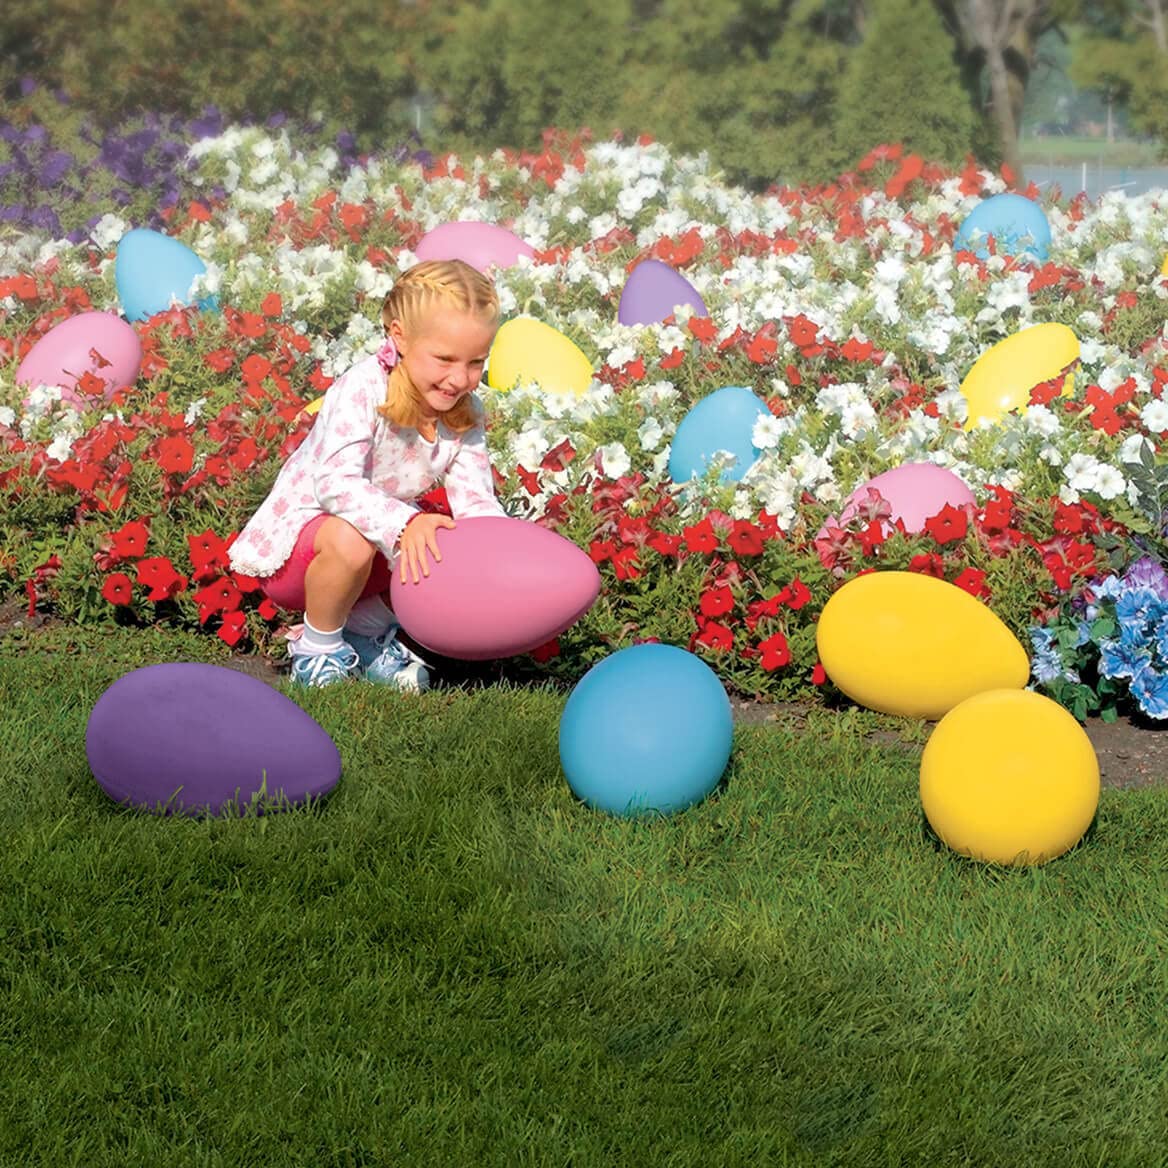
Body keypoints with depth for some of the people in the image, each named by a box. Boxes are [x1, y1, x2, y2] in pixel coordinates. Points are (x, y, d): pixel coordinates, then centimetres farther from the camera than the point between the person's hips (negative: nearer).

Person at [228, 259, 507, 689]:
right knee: (349, 540, -39)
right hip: (292, 545, -7)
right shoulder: (363, 389, -27)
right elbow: (336, 483, -38)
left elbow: (475, 502, -12)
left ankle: (366, 627, 7)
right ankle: (317, 645, -9)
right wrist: (404, 523, -54)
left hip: (386, 540, 7)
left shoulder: (465, 413, -6)